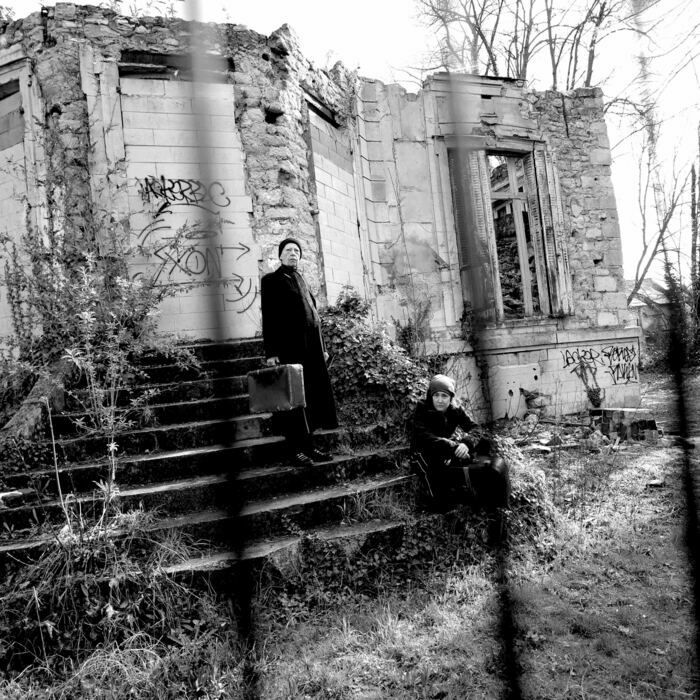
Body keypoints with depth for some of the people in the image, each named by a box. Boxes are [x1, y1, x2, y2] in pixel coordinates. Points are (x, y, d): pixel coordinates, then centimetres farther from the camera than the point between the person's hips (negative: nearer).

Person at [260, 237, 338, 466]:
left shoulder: (301, 281, 22)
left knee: (312, 396, 7)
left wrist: (322, 348, 18)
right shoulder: (271, 280, 3)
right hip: (288, 348, -6)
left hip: (311, 348, 7)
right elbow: (268, 318, -5)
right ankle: (296, 449, 4)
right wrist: (270, 352, -13)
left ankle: (308, 445, 16)